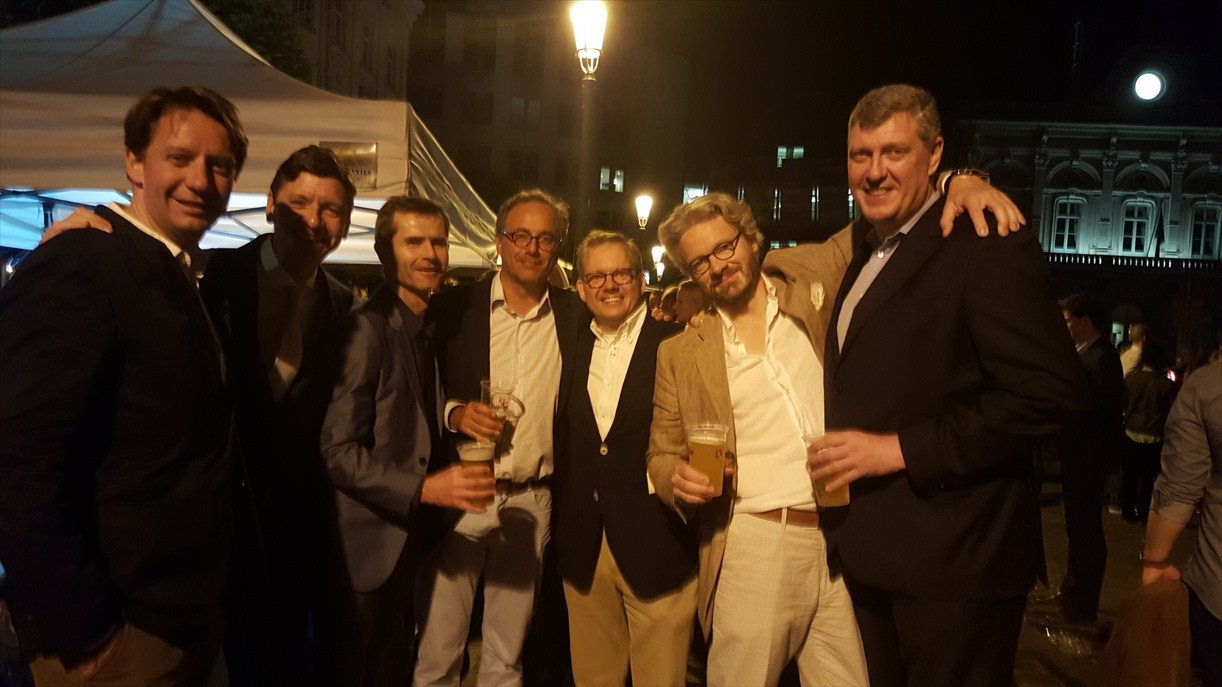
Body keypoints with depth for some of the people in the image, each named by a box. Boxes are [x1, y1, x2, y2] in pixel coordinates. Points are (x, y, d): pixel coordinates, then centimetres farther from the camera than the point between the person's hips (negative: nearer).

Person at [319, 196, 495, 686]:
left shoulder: (427, 332, 10)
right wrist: (423, 488, -28)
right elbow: (338, 452, -20)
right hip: (369, 547, -7)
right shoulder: (367, 329, -16)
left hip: (410, 540, 8)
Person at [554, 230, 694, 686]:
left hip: (656, 546, -4)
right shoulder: (573, 350, 10)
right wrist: (561, 532, 8)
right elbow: (564, 444, 12)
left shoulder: (678, 344, -6)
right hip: (583, 550, 5)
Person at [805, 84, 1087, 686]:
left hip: (951, 564, -8)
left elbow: (1050, 393, -22)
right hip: (868, 556, 8)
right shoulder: (867, 251, 14)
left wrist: (897, 449, -22)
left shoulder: (985, 247, -13)